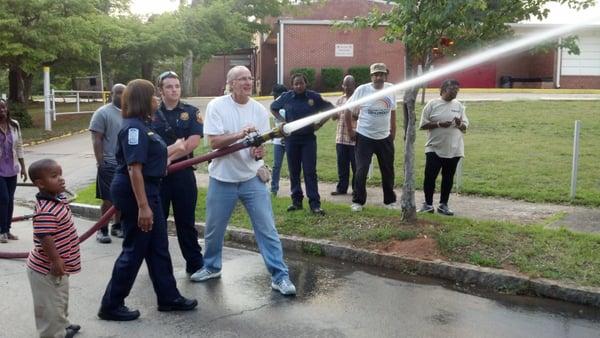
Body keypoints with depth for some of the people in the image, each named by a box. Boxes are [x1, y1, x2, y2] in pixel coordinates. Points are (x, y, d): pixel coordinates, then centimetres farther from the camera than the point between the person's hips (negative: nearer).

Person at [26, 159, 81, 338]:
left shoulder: (58, 198, 3)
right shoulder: (45, 211, -30)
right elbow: (45, 238, -33)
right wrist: (56, 261, -26)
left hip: (58, 266, 11)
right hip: (47, 269, -11)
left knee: (60, 300, 28)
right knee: (51, 307, 5)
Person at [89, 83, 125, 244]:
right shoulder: (102, 113, -7)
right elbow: (96, 140, -10)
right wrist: (100, 163, -14)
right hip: (109, 165, -5)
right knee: (108, 200, 0)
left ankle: (117, 226, 25)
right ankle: (103, 229, 12)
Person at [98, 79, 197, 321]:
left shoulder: (141, 125, 10)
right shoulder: (133, 128, -20)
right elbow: (134, 169, -26)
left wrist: (173, 149, 34)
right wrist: (143, 206, -28)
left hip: (147, 190, 10)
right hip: (135, 193, -10)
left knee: (158, 246, 16)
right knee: (135, 250, 1)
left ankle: (168, 297, 29)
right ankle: (111, 306, 15)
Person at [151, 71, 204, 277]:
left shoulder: (191, 112, 3)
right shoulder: (152, 113, 4)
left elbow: (195, 140, -9)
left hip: (183, 172, -1)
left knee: (186, 220, 7)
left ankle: (195, 264, 17)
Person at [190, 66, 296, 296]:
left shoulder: (259, 110, -1)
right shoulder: (216, 106, -9)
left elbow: (262, 144, 3)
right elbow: (214, 142, -15)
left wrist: (259, 152, -20)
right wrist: (240, 134, -28)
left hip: (252, 178, 1)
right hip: (222, 178, -1)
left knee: (267, 228, -2)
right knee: (214, 229, 14)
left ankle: (279, 276, 5)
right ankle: (211, 267, 38)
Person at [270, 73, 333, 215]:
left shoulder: (314, 97, -3)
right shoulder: (286, 97, 0)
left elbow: (330, 109, 8)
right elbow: (273, 108, 17)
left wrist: (320, 123, -1)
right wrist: (282, 121, 3)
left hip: (308, 138, -2)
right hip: (291, 138, 2)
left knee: (310, 172, -3)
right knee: (294, 172, 7)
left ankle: (315, 204, -1)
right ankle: (296, 201, 18)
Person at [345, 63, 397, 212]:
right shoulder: (362, 90, -10)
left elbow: (393, 112, 12)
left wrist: (393, 133, 10)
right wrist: (350, 130, -5)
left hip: (385, 138, 4)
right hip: (364, 138, -4)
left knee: (388, 171, 13)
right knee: (361, 171, -2)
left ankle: (390, 200, 28)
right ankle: (358, 201, 10)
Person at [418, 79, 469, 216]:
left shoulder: (459, 105, 7)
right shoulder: (432, 104, -3)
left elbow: (465, 127, 10)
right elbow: (423, 125, -5)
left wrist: (459, 124, -13)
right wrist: (439, 124, -19)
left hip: (454, 149, 3)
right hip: (434, 148, -3)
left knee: (448, 178, 10)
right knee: (430, 176, -3)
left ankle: (443, 205, 20)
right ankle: (428, 204, 12)